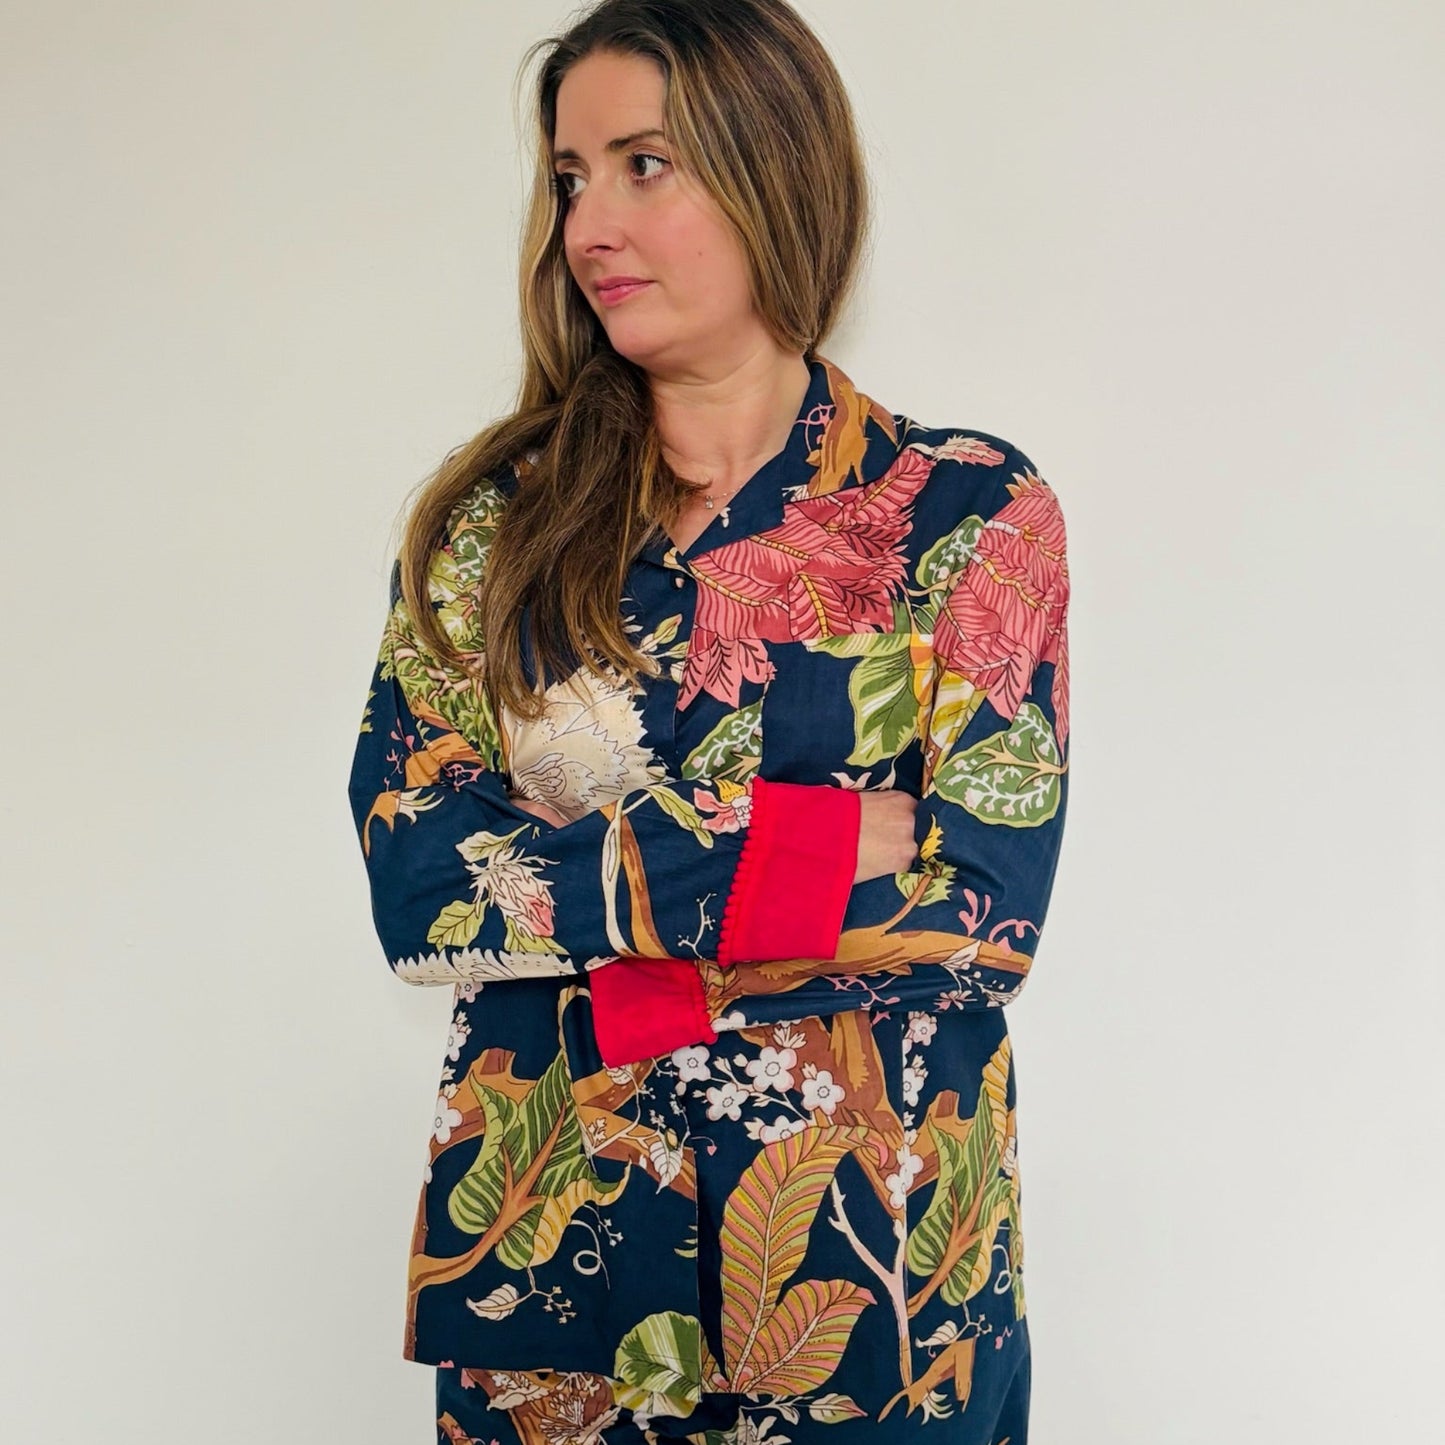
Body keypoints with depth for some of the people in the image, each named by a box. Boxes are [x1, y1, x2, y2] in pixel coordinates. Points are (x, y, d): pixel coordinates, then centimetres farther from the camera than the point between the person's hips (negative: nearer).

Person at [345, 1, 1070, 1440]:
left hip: (871, 1261, -1)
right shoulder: (495, 514, 1)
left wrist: (583, 876, -15)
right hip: (542, 1250, 2)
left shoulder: (970, 513, -4)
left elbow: (988, 908, -13)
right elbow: (413, 877, -10)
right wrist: (821, 845, -16)